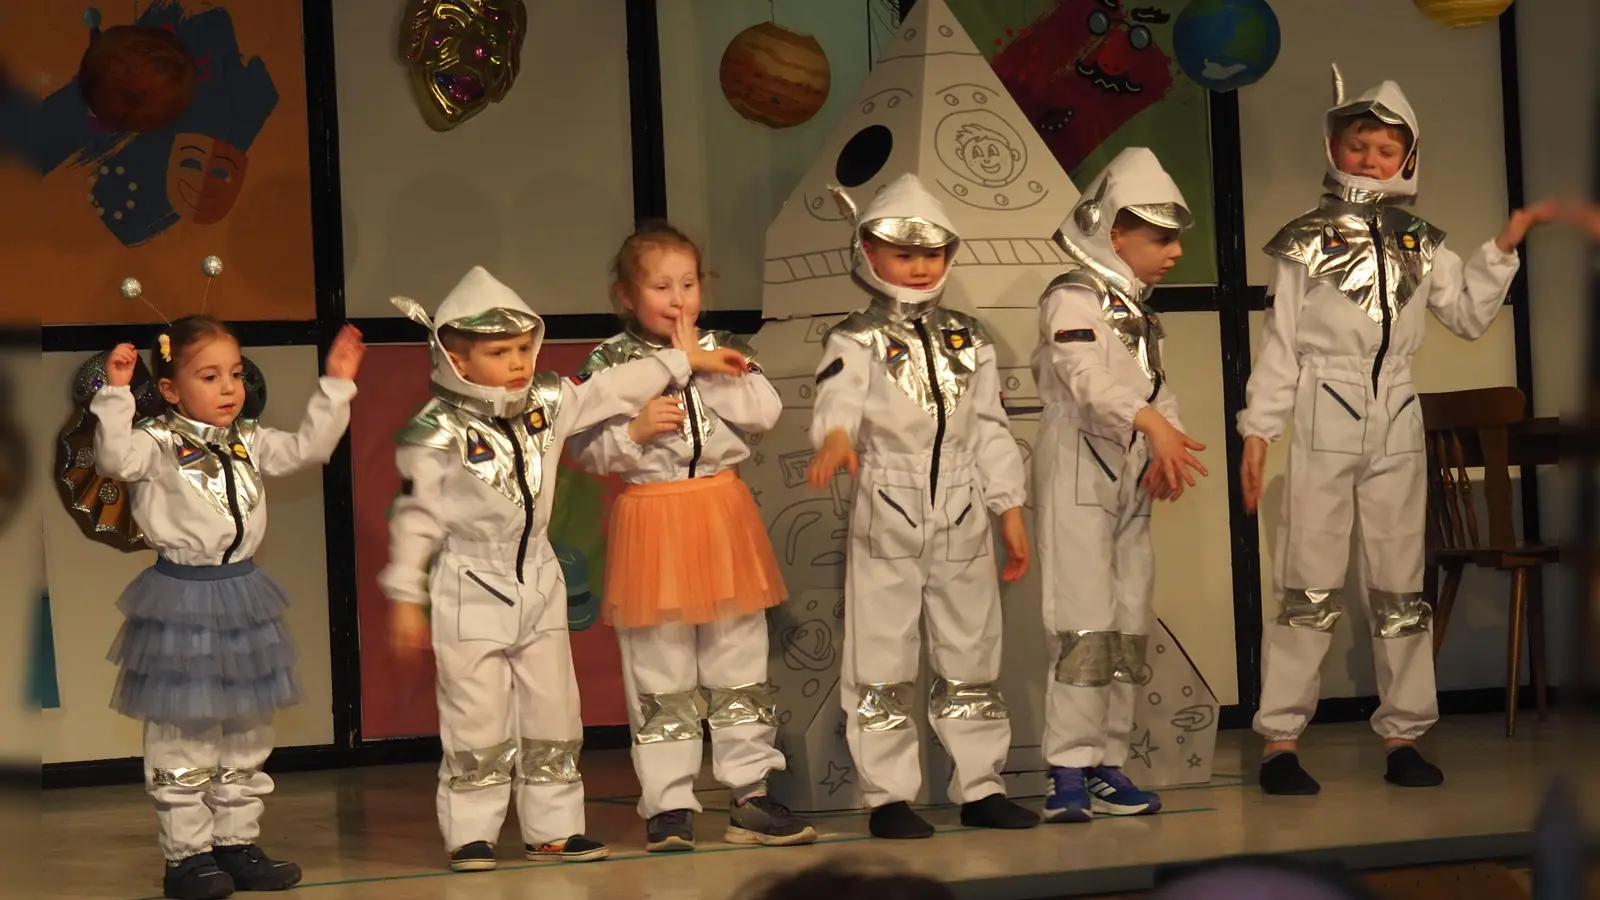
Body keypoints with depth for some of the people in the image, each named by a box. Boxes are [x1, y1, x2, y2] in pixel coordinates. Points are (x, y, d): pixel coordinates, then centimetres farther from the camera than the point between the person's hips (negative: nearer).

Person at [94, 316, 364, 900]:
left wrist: (336, 387, 8)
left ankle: (237, 842, 22)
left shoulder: (249, 441, 10)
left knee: (246, 731, 12)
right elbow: (116, 458, -26)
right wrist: (116, 392, -33)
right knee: (182, 735, -1)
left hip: (241, 595, 7)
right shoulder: (159, 443, -10)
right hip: (181, 603, -7)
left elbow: (307, 447, 11)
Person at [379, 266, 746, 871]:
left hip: (538, 582, 6)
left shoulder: (549, 403, 1)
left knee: (553, 713, 10)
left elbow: (613, 391, 11)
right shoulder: (437, 434, -15)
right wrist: (405, 598, -10)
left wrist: (685, 360, 12)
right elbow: (416, 517, -11)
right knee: (478, 722, -3)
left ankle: (553, 828, 19)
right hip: (470, 589, -6)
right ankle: (470, 835, 8)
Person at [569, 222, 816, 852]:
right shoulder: (608, 363, -1)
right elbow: (585, 450, -3)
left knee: (740, 665, 8)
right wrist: (634, 431, -18)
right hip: (649, 518, -3)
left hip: (724, 515, 3)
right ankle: (668, 808, 9)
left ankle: (750, 795, 16)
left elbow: (765, 411, -10)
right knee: (660, 676, 2)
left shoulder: (724, 350, 6)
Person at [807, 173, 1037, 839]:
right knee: (881, 662, -1)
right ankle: (888, 795, 6)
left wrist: (1010, 510, 10)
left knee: (971, 656, 10)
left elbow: (990, 429, 13)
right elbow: (838, 398, -23)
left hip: (962, 516, 4)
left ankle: (980, 786, 19)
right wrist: (835, 439, -46)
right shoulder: (856, 340, -3)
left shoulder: (968, 339, 12)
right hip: (887, 515, -4)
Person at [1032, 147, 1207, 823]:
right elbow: (1090, 382, -25)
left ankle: (1108, 766, 13)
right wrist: (1151, 422, -40)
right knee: (1085, 622, -14)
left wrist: (1167, 452, -8)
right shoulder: (1074, 299, -9)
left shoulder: (1139, 313, 20)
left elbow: (1157, 389, 11)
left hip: (1132, 480, 9)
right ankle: (1069, 772, -14)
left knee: (1128, 627, 9)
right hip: (1078, 471, -9)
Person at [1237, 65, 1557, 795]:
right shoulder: (1305, 242, 0)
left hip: (1396, 427, 4)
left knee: (1400, 589, 8)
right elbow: (1280, 345, -1)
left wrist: (1504, 248, 3)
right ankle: (1280, 742, -1)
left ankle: (1402, 736, 15)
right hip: (1323, 425, -4)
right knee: (1310, 590, -5)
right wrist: (1257, 432, -5)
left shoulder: (1421, 246, 9)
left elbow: (1470, 315, 11)